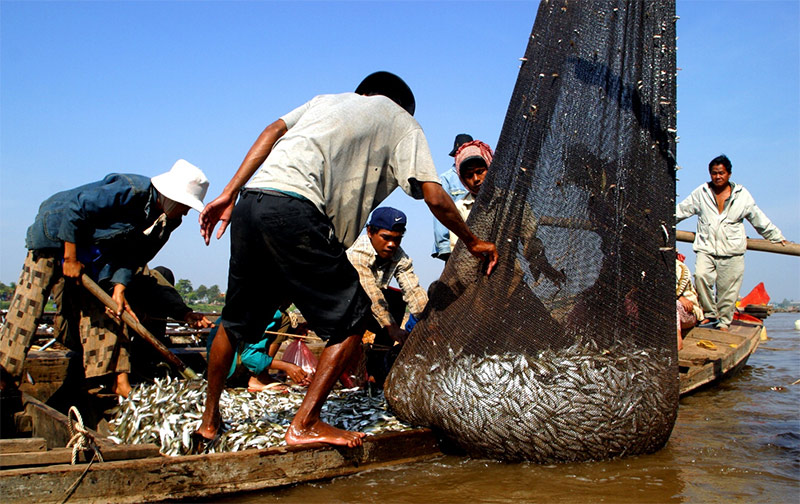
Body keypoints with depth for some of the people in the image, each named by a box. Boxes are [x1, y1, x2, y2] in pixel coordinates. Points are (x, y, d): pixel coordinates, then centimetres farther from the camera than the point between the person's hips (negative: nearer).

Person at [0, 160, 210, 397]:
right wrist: (70, 259, -22)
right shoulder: (129, 190, -32)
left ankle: (119, 380, -3)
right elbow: (75, 209, -28)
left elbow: (133, 256, -5)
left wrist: (119, 289, -18)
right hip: (57, 233, -6)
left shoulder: (167, 221, -10)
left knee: (100, 309, -1)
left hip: (96, 253, 6)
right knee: (29, 303, -8)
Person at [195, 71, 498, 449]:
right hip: (295, 209, -7)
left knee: (235, 319, 21)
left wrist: (229, 194, 9)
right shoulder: (401, 122, 19)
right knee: (350, 319, 7)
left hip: (251, 203, 7)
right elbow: (434, 197, 8)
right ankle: (304, 425, 5)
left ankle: (209, 421, 34)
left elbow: (274, 130, 15)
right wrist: (473, 243, 22)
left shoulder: (327, 99, 33)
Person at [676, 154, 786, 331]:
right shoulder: (701, 193, 10)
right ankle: (710, 314, -7)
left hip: (732, 251, 0)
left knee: (728, 288, -2)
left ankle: (723, 322, 14)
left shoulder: (742, 195, 10)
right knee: (701, 276, -23)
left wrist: (777, 237, 23)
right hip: (706, 248, 0)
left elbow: (759, 219, 19)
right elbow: (681, 210, 18)